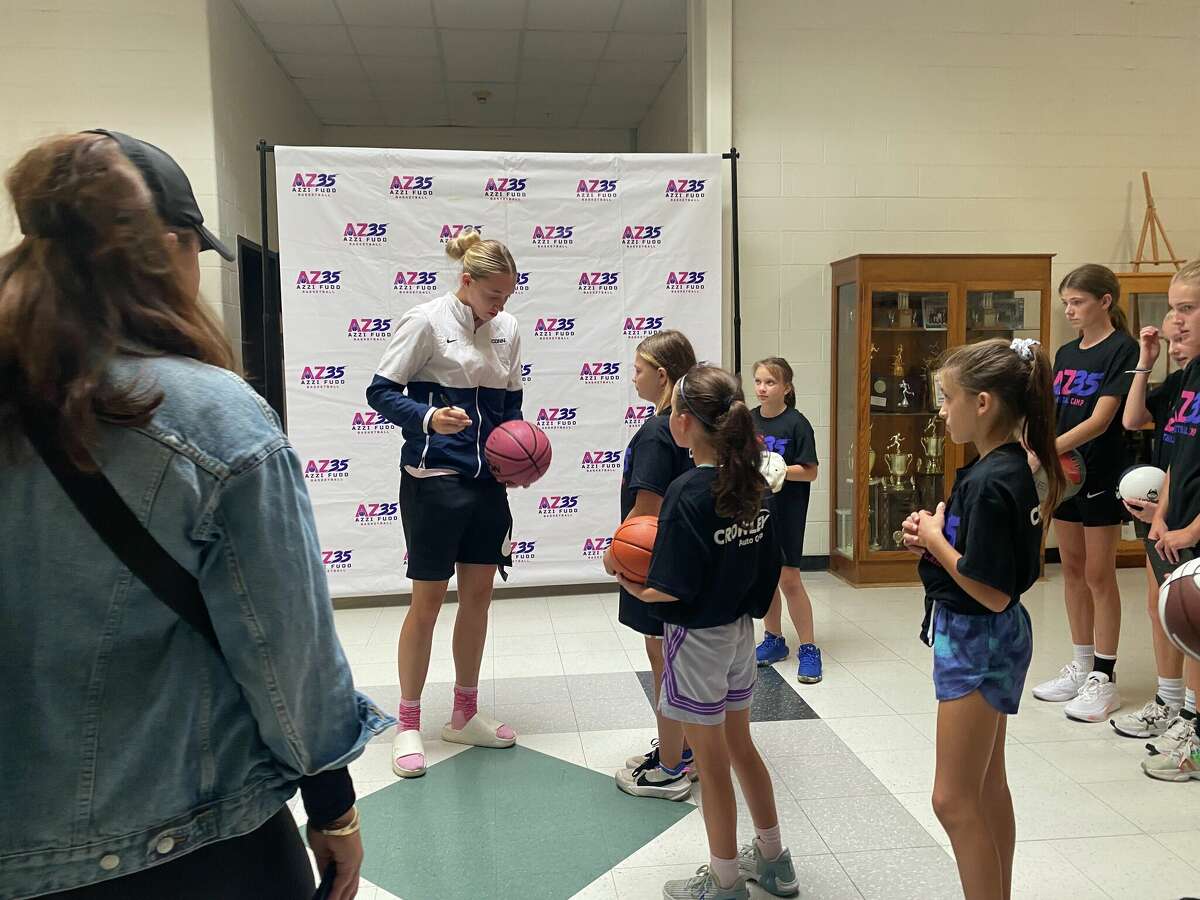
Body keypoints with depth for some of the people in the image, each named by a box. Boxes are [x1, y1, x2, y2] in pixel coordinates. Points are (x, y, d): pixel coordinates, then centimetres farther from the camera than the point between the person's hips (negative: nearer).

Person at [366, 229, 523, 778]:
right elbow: (380, 391, -9)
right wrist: (428, 417, -26)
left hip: (487, 480, 6)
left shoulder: (507, 329, 7)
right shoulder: (426, 321, -10)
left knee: (478, 594, 11)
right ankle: (407, 724, 19)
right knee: (428, 599, 2)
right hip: (434, 480, -6)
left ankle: (464, 715, 27)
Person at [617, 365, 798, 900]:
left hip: (697, 637, -7)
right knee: (740, 745, 23)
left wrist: (635, 589, -5)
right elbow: (768, 564, 4)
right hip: (740, 630, 7)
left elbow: (673, 589, -23)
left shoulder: (687, 493, -24)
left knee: (711, 761, 9)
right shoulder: (753, 483, -2)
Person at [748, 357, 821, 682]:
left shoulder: (796, 423, -11)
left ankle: (809, 649, 9)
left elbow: (810, 471, -11)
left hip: (786, 511, -5)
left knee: (788, 579, -3)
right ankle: (773, 640, 29)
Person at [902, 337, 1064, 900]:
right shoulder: (1006, 467, 3)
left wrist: (936, 540, -16)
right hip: (981, 639, 10)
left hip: (979, 642, -10)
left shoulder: (991, 482, -26)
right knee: (987, 787, 21)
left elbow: (993, 593, -26)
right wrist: (932, 539, -2)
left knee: (954, 800, 1)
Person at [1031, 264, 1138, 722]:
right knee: (1072, 569, 12)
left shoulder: (1122, 349, -11)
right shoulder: (1066, 353, 11)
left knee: (1098, 574, 0)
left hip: (1101, 474, -7)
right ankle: (1081, 665, 25)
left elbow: (1101, 419, -20)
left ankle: (1104, 679, 11)